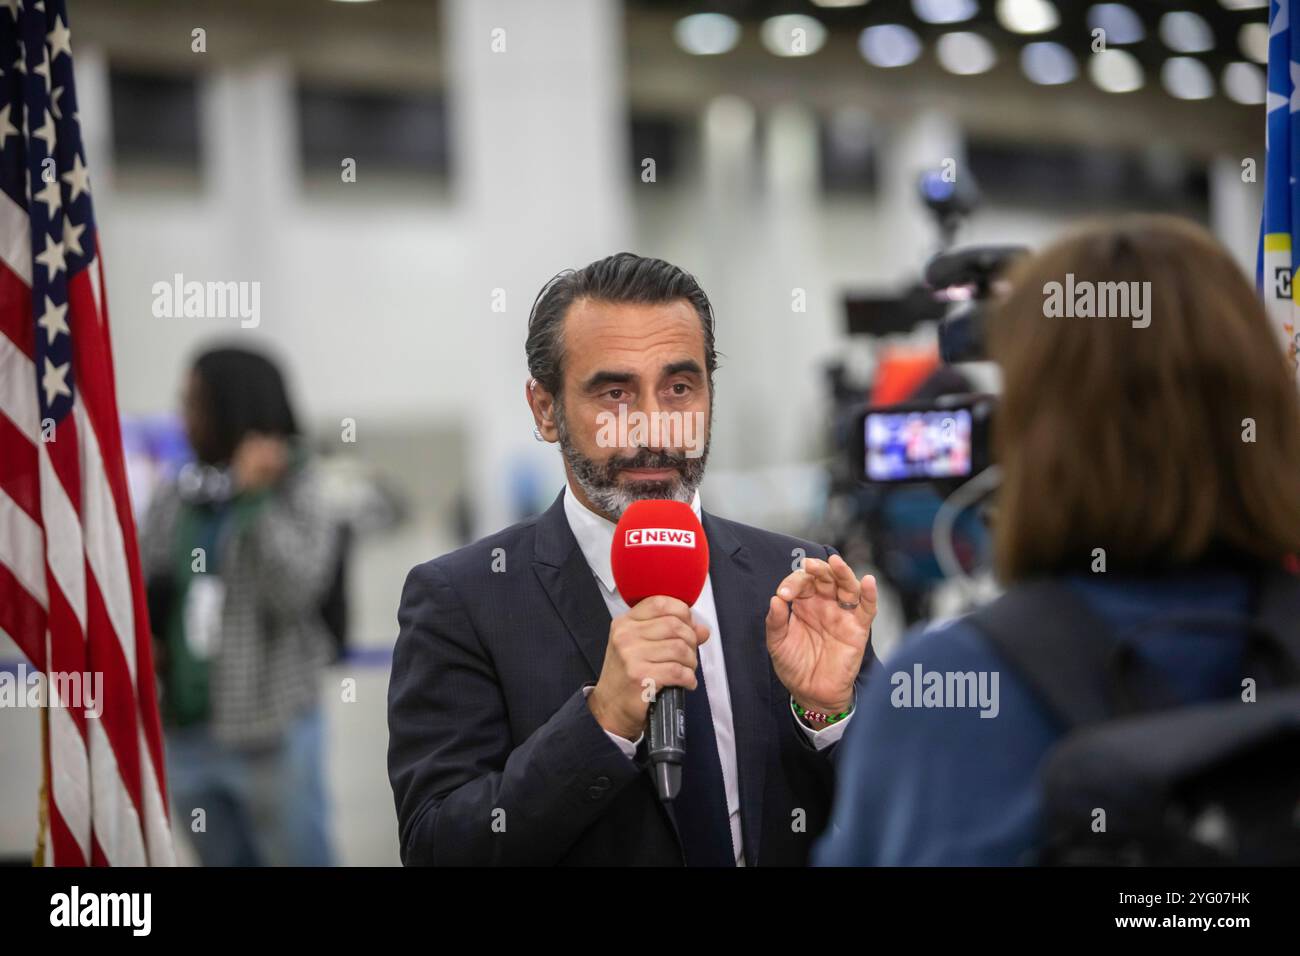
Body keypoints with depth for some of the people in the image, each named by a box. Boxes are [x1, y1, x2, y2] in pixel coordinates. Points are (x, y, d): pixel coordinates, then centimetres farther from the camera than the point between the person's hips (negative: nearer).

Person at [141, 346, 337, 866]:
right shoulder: (173, 497, 4)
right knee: (226, 861, 15)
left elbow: (296, 587, -21)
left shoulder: (294, 493, -6)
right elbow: (139, 585, 11)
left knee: (297, 857, 2)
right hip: (185, 732, 5)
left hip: (272, 733, -4)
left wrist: (255, 498, -23)